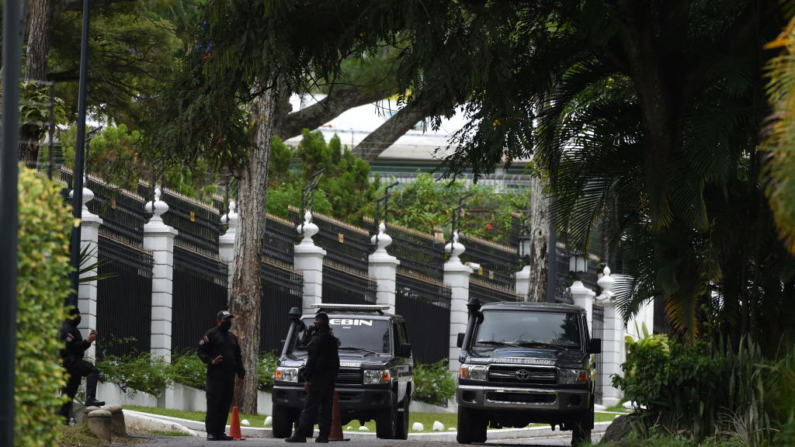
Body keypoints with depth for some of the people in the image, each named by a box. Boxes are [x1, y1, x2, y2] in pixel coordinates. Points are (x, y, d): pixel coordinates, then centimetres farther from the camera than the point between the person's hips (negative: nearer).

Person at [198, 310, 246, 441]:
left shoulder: (232, 337, 23)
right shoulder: (210, 335, 1)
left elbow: (238, 356, 28)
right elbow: (202, 352, -4)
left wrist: (240, 373, 19)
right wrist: (211, 361, -21)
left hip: (229, 376, 7)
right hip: (215, 375, -7)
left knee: (225, 406, 5)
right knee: (214, 404, -10)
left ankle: (220, 431, 9)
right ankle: (211, 432, -10)